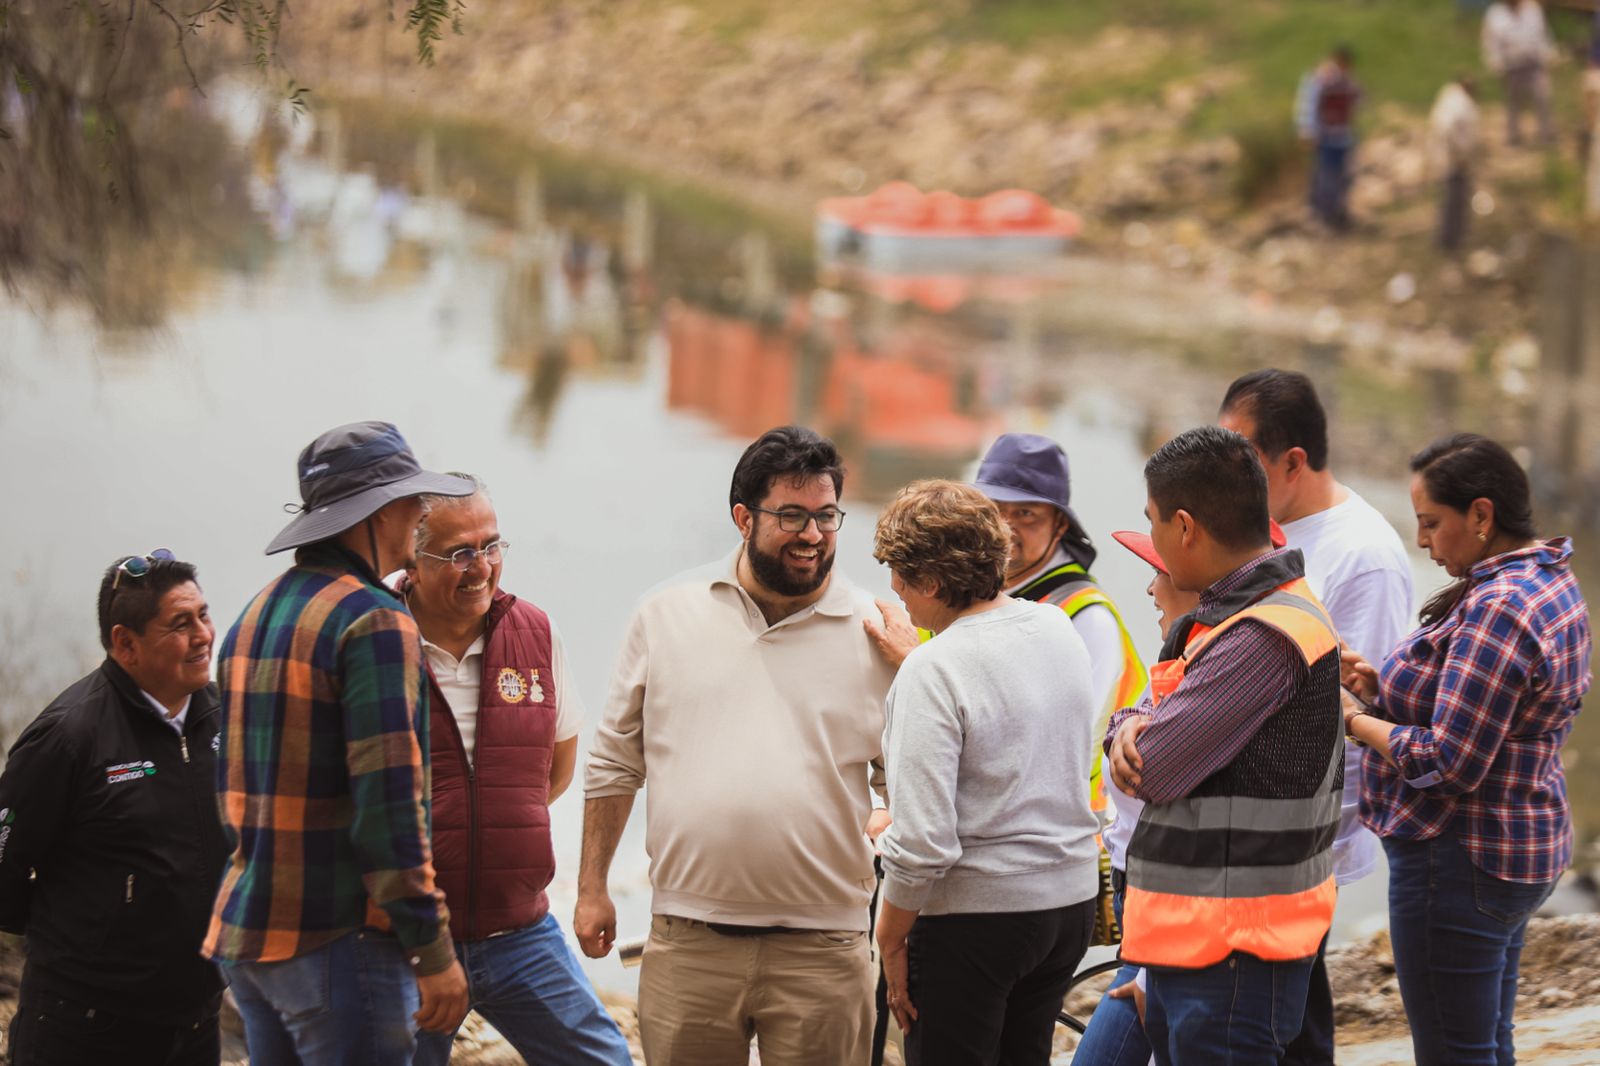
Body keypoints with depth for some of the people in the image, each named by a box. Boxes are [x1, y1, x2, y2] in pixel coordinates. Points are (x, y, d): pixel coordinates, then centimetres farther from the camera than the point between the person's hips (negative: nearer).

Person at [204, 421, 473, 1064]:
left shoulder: (255, 617, 15)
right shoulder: (374, 620, -13)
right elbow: (390, 798, -19)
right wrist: (433, 952, -17)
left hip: (243, 935, 9)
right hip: (336, 940, -9)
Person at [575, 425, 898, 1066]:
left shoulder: (876, 634, 2)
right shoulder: (667, 615, 7)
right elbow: (615, 761, 13)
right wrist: (592, 887, 12)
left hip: (821, 947, -1)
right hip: (687, 940, 1)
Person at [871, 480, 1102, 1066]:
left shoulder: (933, 671, -21)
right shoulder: (1057, 628, 3)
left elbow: (923, 843, -23)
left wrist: (891, 939, -10)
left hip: (973, 913, -8)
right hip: (1073, 900, 8)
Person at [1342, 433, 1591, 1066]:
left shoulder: (1496, 610, -23)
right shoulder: (1549, 581, 9)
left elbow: (1448, 764, -25)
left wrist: (1356, 720, -11)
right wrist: (1382, 690, 3)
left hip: (1462, 861, -11)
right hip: (1523, 845, 11)